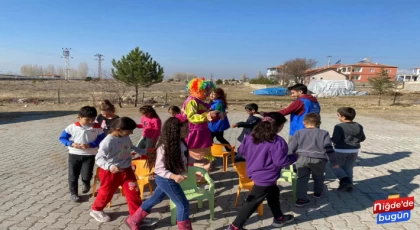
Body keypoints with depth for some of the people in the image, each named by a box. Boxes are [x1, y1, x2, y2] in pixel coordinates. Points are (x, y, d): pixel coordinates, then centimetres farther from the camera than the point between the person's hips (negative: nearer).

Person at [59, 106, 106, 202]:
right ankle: (73, 193, 30)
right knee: (73, 176, 9)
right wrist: (72, 144, -18)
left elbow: (101, 140, -8)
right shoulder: (72, 127, -7)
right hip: (74, 154, 1)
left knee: (86, 175, -4)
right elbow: (62, 138, -1)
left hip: (89, 155, -1)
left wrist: (89, 145, -22)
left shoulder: (97, 128, -6)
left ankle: (85, 183, 34)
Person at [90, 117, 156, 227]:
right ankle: (96, 210, 45)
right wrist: (110, 166, -46)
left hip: (126, 170, 6)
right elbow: (99, 158, -30)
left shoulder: (126, 137, -3)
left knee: (134, 193, 4)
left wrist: (143, 152, 17)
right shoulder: (108, 142, -26)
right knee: (106, 193, 16)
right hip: (111, 172, -6)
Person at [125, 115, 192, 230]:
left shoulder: (180, 143, -2)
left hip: (166, 179, 9)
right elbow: (159, 169, -24)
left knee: (154, 200, 24)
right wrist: (173, 176, -37)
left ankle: (133, 220, 41)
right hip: (166, 180, -9)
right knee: (183, 204, -1)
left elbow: (184, 159, 11)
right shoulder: (164, 147, -26)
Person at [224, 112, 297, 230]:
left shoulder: (251, 136, -1)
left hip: (255, 172, 9)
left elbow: (242, 150, 10)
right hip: (265, 178, -9)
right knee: (252, 202, 2)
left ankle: (279, 218, 45)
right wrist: (294, 157, -5)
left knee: (273, 193, 28)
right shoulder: (277, 141, -24)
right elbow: (281, 161, -23)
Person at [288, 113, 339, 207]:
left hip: (303, 159, 0)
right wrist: (334, 162, 5)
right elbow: (329, 149, -2)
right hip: (318, 160, 1)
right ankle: (318, 192, 42)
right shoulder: (324, 133, 3)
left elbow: (292, 148, 5)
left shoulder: (299, 133, 5)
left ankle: (301, 199, -7)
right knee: (318, 177, 25)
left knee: (302, 178, 3)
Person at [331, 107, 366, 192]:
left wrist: (329, 139, 0)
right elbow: (363, 138, 12)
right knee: (349, 168, 17)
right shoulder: (359, 126, 4)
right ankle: (349, 184, 19)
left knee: (335, 166, 11)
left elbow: (335, 140, -21)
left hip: (341, 151, -6)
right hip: (354, 151, 6)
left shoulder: (339, 127, -18)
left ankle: (344, 179, -4)